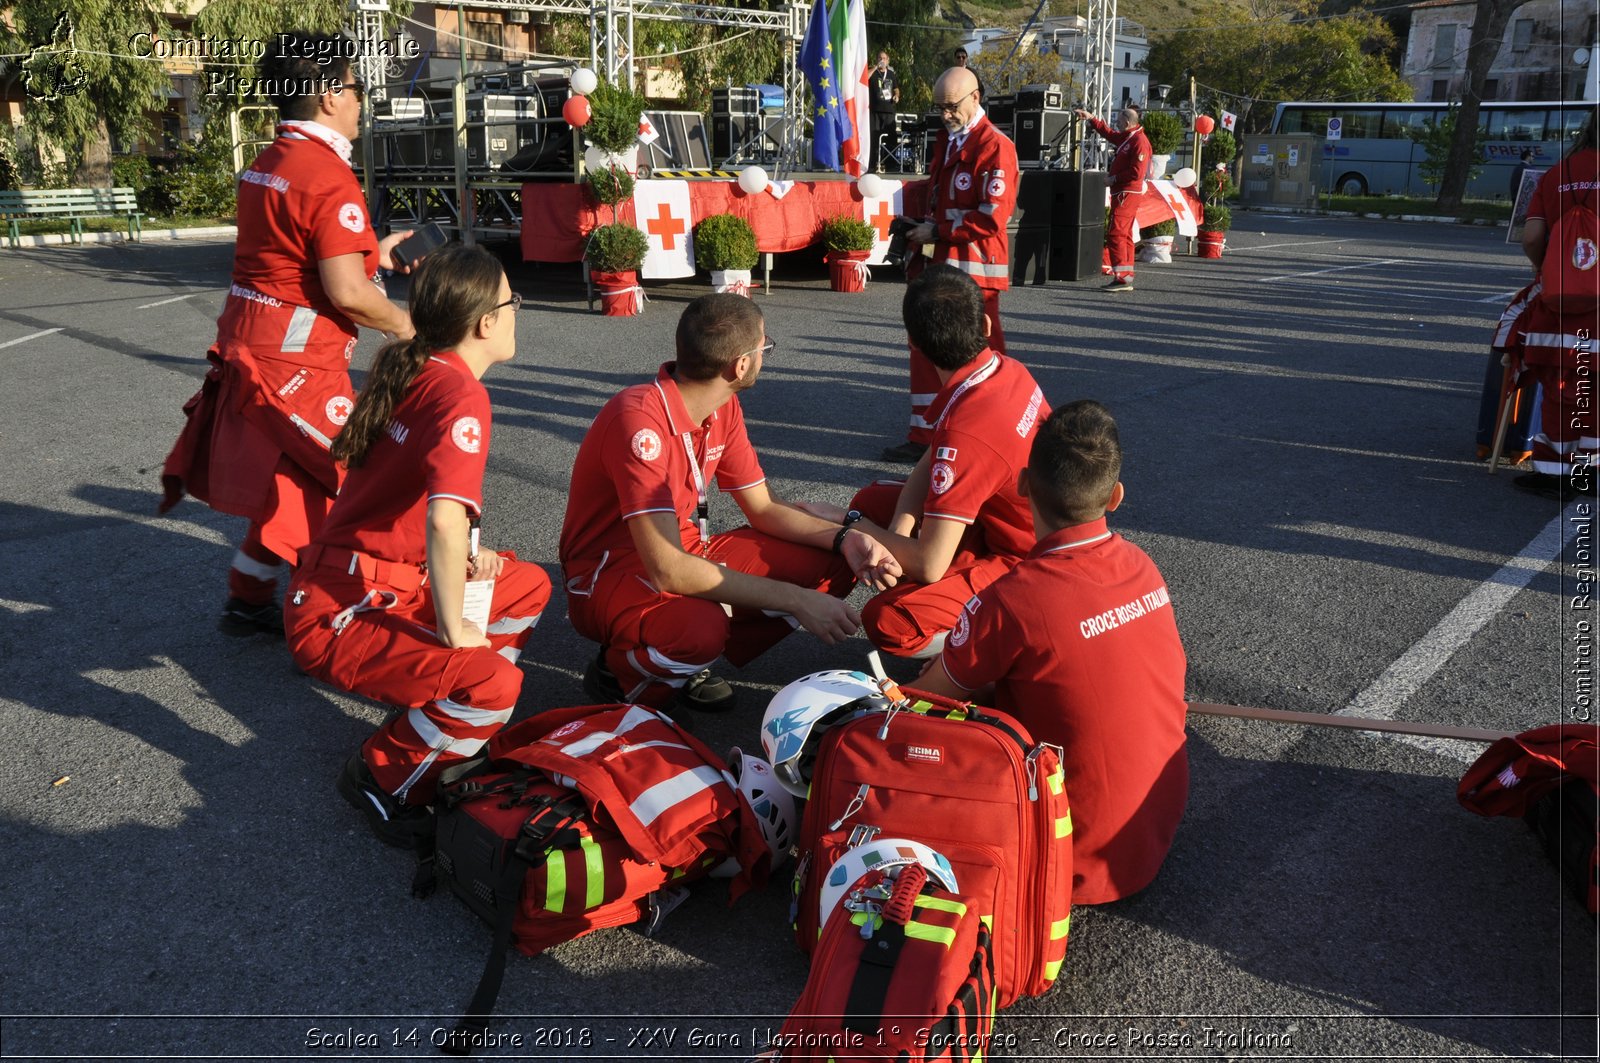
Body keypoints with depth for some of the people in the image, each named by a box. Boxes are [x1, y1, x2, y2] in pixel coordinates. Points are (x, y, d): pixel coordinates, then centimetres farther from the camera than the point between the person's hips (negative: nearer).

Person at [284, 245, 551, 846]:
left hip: (386, 586, 10)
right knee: (491, 683, -28)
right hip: (339, 619, -10)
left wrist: (463, 554, 9)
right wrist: (453, 631, -23)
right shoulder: (460, 396, -20)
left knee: (528, 588, 15)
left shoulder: (406, 369, 8)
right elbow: (445, 520, -35)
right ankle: (384, 779, -4)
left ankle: (447, 718, 15)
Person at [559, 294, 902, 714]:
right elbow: (667, 570, -33)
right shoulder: (639, 419, -28)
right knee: (699, 628, -41)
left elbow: (763, 508, 7)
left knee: (832, 566, -5)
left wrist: (843, 539, -12)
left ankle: (691, 665, 0)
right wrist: (796, 600, -32)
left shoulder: (724, 409, -2)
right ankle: (620, 673, -6)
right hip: (610, 573, -8)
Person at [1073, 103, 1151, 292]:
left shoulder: (1139, 141, -16)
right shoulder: (1126, 137, 13)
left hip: (1127, 193, -10)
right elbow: (1108, 133, 32)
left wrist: (1114, 178, -14)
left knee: (1115, 233, -14)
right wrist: (1090, 118, 31)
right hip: (1122, 192, 10)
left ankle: (1122, 277, -15)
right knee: (1123, 235, 12)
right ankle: (1126, 278, 17)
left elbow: (1136, 172, -23)